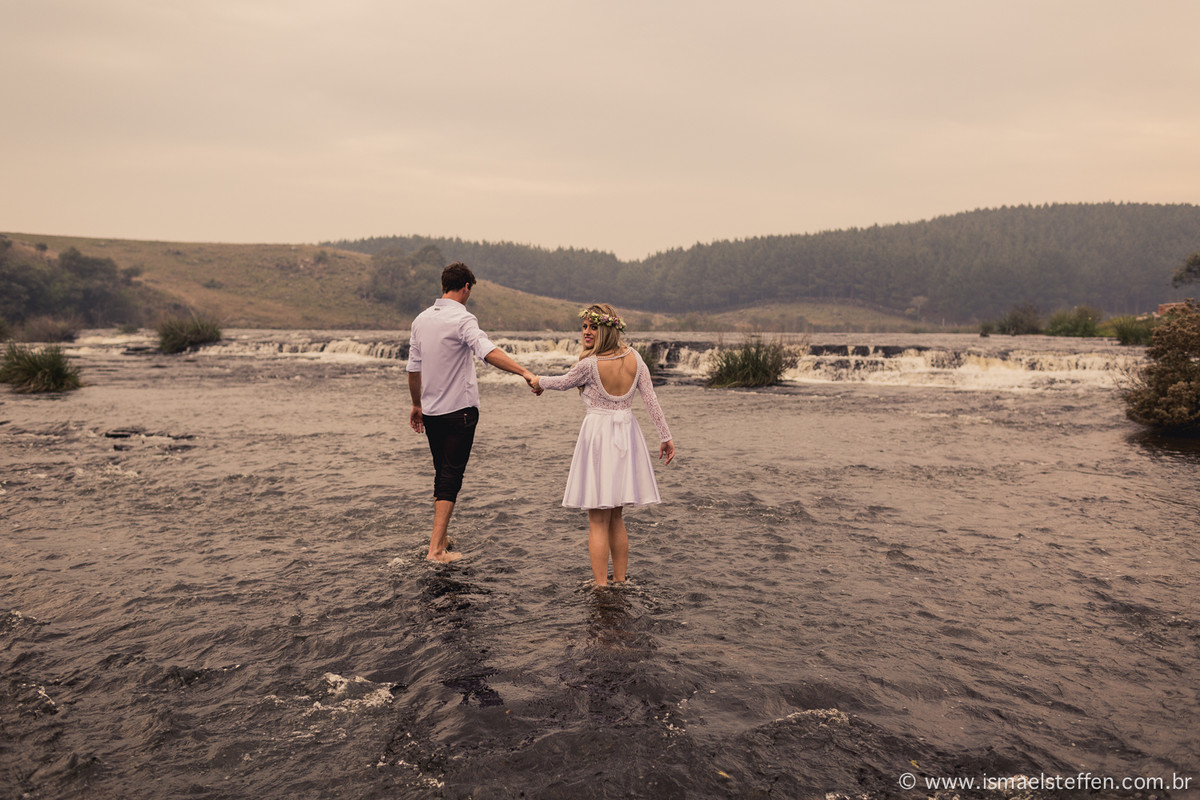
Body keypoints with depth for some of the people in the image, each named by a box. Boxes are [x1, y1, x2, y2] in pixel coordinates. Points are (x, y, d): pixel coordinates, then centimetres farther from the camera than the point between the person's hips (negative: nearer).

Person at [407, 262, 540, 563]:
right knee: (451, 477, -2)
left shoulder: (422, 319, 8)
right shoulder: (462, 318, -14)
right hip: (459, 410, -7)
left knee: (442, 474, 19)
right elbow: (488, 351, -32)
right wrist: (524, 372, -40)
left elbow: (413, 368, 14)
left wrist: (417, 405, 24)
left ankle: (442, 536, 32)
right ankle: (436, 547, -4)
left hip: (431, 411, 7)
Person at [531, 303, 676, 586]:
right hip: (626, 436, 6)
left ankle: (601, 586, 4)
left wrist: (540, 381, 26)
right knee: (616, 519, 16)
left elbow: (565, 382, 6)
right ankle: (620, 582, 23)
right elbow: (651, 399, 1)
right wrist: (666, 437, 7)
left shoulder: (589, 364, -14)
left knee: (598, 521, 2)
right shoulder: (633, 357, 0)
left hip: (598, 433, -5)